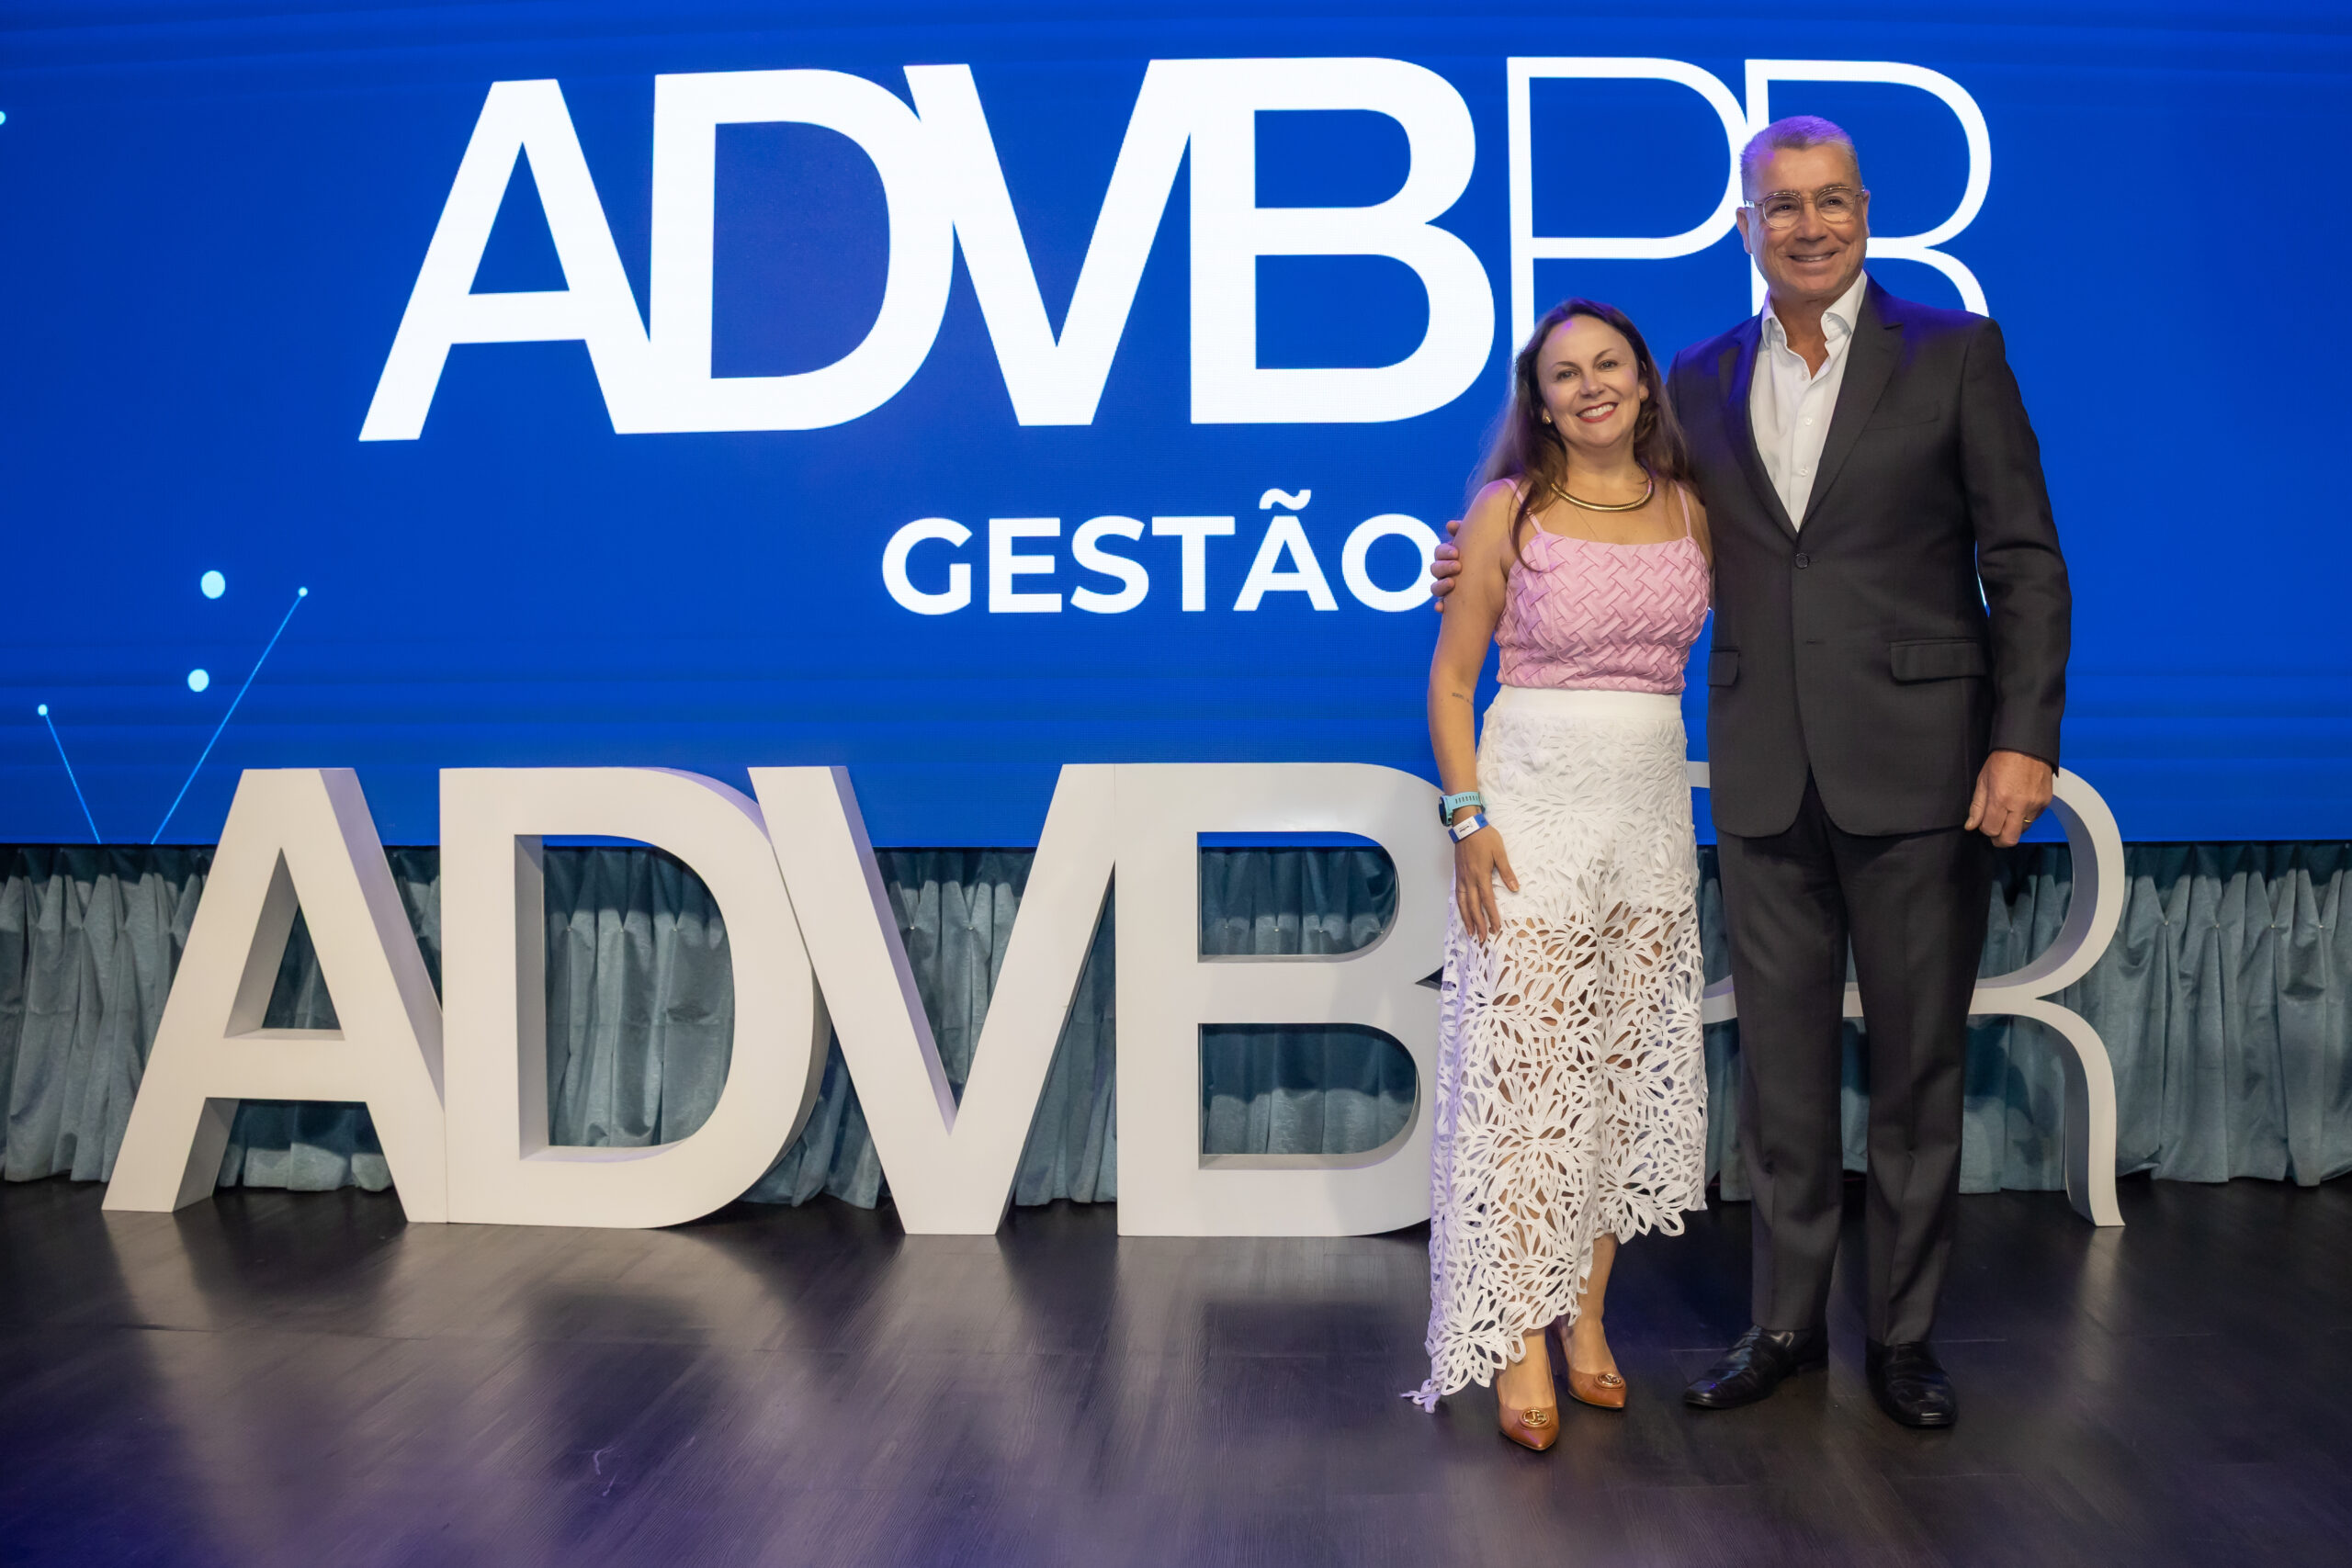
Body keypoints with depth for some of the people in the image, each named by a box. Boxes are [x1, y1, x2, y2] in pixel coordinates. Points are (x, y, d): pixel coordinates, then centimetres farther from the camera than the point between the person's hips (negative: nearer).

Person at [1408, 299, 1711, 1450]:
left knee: (1629, 1065, 7)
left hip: (1654, 806, 4)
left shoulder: (1689, 510, 8)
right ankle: (1519, 1344, 0)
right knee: (1524, 1067, -6)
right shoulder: (1509, 510, -1)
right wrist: (1468, 817, -10)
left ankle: (1586, 1313, 21)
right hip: (1533, 801, -4)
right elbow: (1450, 678, -1)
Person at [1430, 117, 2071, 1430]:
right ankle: (1787, 1321, 25)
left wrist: (2026, 738, -11)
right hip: (1767, 777, 3)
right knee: (1781, 1062, 10)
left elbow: (2026, 562, -2)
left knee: (1918, 1063, 7)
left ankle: (1904, 1333, 23)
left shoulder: (1955, 355, 1)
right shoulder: (1702, 382, 10)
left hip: (1918, 766, -2)